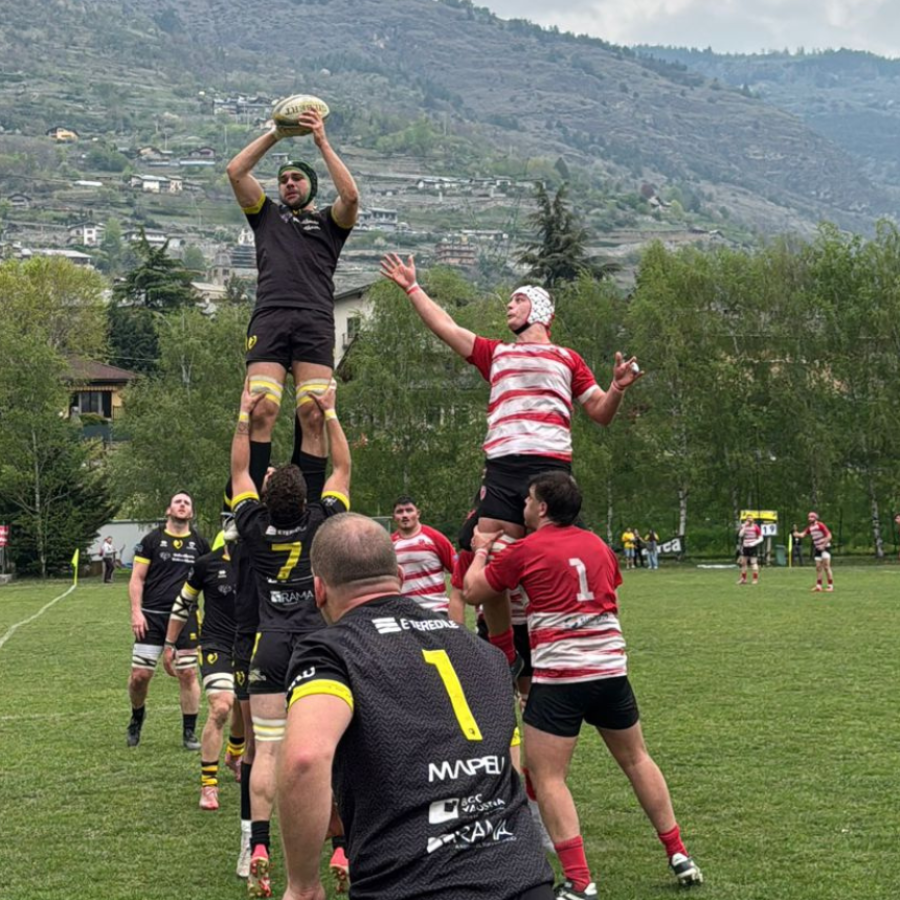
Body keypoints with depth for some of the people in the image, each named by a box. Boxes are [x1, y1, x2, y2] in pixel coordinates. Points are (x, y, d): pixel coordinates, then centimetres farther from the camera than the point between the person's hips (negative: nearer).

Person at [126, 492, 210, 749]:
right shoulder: (152, 540, 4)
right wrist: (136, 611, -7)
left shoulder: (199, 544, 10)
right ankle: (137, 716, 24)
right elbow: (137, 578, 3)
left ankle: (189, 732, 8)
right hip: (152, 615, -1)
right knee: (140, 674, -4)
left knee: (188, 673, -2)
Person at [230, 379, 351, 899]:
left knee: (267, 750, -2)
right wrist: (330, 413, 16)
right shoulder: (323, 523, -3)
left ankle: (260, 848, -12)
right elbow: (343, 469, 11)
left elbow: (240, 470, 13)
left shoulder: (255, 526, -1)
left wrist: (245, 415, 18)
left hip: (271, 643, 0)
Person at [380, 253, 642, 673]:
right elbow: (445, 327, 28)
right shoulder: (496, 354, 26)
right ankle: (505, 654, 5)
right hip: (502, 467, 2)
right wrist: (412, 287, 33)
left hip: (551, 468, -2)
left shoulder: (567, 359, 19)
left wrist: (617, 388, -2)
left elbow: (600, 413, 18)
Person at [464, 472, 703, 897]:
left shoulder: (525, 551, -5)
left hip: (559, 677, -6)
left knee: (547, 777, -1)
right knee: (635, 759, 20)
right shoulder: (598, 546, 11)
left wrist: (480, 551, 23)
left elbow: (473, 592, 7)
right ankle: (679, 855, 24)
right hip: (611, 669, 6)